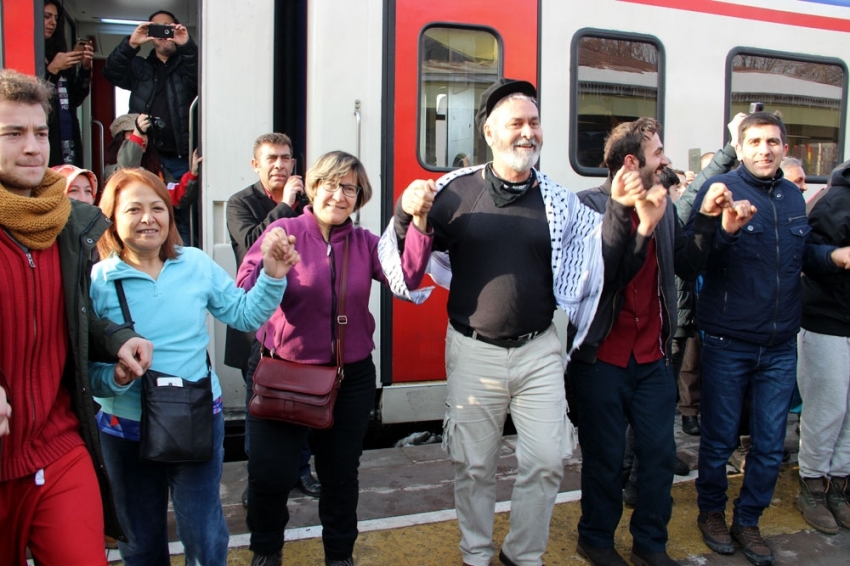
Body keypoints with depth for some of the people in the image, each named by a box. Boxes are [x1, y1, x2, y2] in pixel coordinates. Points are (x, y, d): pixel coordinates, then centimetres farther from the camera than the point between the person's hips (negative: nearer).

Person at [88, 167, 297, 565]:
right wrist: (113, 377, -29)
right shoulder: (96, 281, -10)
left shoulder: (197, 265, -3)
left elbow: (244, 314, 2)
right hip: (127, 431, 0)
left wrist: (272, 277, -11)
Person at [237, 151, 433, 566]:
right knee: (270, 474, 1)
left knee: (341, 474, 15)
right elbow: (245, 289, -15)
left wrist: (420, 223, -24)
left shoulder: (364, 242, 3)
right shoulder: (284, 231, -6)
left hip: (350, 377, 3)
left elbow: (407, 277, -12)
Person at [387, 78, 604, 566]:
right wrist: (407, 213, -17)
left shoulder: (559, 201, 1)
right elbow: (410, 257, 2)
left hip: (539, 349, 2)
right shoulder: (456, 191, -4)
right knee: (474, 467, 12)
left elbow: (601, 259, 3)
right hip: (473, 351, -1)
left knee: (547, 461, 5)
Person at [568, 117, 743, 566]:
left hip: (652, 357, 6)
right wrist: (625, 211, -30)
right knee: (604, 457, 8)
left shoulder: (664, 207, 7)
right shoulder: (590, 205, -11)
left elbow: (688, 268, 6)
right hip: (602, 357, -5)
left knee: (660, 453, 10)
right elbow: (596, 272, -23)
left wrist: (708, 221, -5)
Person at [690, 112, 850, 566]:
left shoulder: (793, 196, 8)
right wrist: (723, 226, -39)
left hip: (779, 346, 5)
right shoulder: (719, 190, -10)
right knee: (718, 439, 10)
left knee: (770, 445, 12)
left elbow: (802, 255, 19)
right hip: (727, 344, -5)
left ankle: (748, 520, 31)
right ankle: (711, 512, 33)